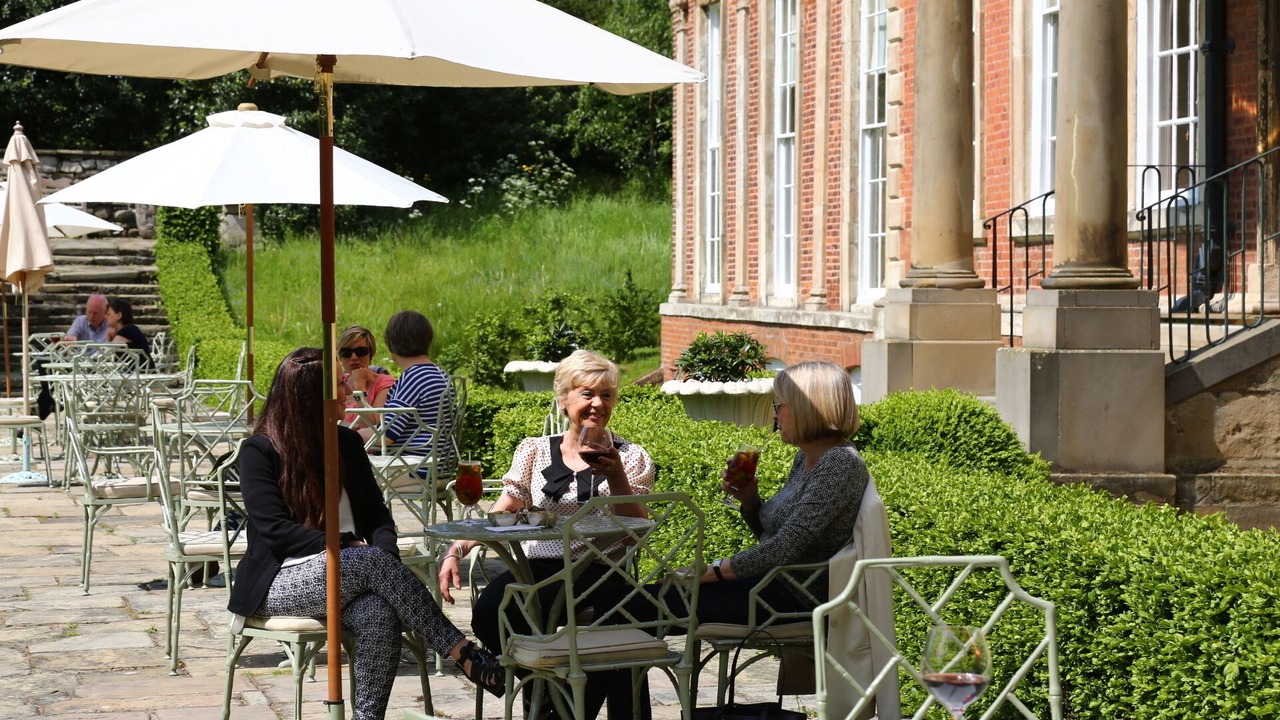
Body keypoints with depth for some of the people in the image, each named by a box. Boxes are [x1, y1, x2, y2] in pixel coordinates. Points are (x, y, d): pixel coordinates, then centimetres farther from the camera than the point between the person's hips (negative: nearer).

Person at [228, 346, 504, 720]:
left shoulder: (347, 443, 13)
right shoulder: (259, 451, -3)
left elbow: (378, 515, 12)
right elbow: (275, 529, -11)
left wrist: (385, 554, -11)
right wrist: (347, 547, -17)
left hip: (349, 575, 4)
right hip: (283, 582, -4)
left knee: (380, 614, -33)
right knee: (371, 561, -32)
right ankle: (463, 653, -29)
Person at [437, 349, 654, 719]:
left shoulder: (630, 457, 11)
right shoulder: (534, 451, 15)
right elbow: (501, 514, 10)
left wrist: (616, 479, -13)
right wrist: (456, 550, -7)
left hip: (597, 572, -2)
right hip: (536, 568, 2)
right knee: (488, 613, -30)